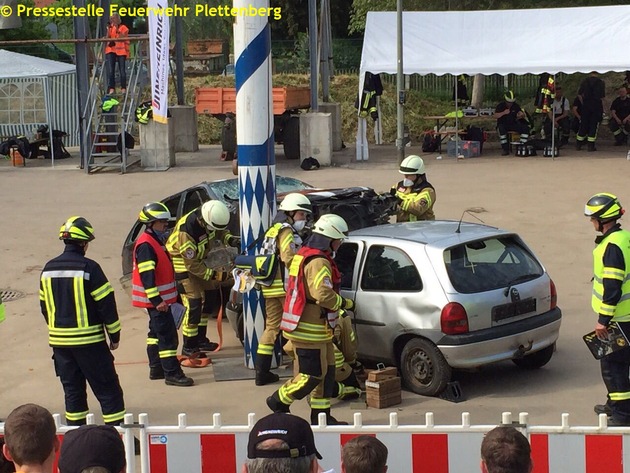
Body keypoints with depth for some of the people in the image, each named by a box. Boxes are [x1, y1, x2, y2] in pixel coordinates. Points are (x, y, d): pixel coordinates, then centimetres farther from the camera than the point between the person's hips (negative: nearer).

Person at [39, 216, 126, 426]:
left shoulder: (49, 269, 6)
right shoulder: (89, 267, -13)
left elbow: (45, 306, 14)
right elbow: (106, 304, -12)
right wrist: (115, 335, -2)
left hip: (59, 340, 6)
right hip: (89, 341, -6)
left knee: (72, 389, 14)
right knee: (107, 389, 0)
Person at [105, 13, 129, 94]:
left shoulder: (123, 28, 2)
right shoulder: (110, 27, 14)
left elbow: (123, 38, -13)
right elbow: (107, 38, 4)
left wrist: (117, 29, -17)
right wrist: (109, 29, -5)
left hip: (121, 51, -3)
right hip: (111, 50, 3)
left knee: (122, 70, 0)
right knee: (110, 70, -8)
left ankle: (123, 88, 8)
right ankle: (111, 88, -8)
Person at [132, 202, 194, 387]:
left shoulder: (156, 241, 15)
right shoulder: (145, 245, -19)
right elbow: (146, 276, -25)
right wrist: (157, 300, -28)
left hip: (160, 297, 11)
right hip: (155, 299, -11)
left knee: (157, 332, 17)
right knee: (167, 335, -10)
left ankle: (156, 369, 25)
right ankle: (172, 374, -9)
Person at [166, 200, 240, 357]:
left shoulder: (208, 217, -16)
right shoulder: (186, 232, -36)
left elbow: (219, 232, 7)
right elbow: (192, 265, -29)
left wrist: (230, 239, -14)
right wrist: (215, 275, -25)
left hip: (199, 261, 9)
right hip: (183, 266, -9)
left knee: (206, 300, 15)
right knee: (193, 304, -13)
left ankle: (201, 340, 29)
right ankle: (189, 348, -3)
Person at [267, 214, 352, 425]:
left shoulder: (303, 255, 15)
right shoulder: (319, 262, -19)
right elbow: (324, 294, -30)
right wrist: (346, 303, -14)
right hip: (309, 329, -11)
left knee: (326, 372, 14)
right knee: (312, 375, -3)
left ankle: (321, 415, 18)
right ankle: (279, 402, 11)